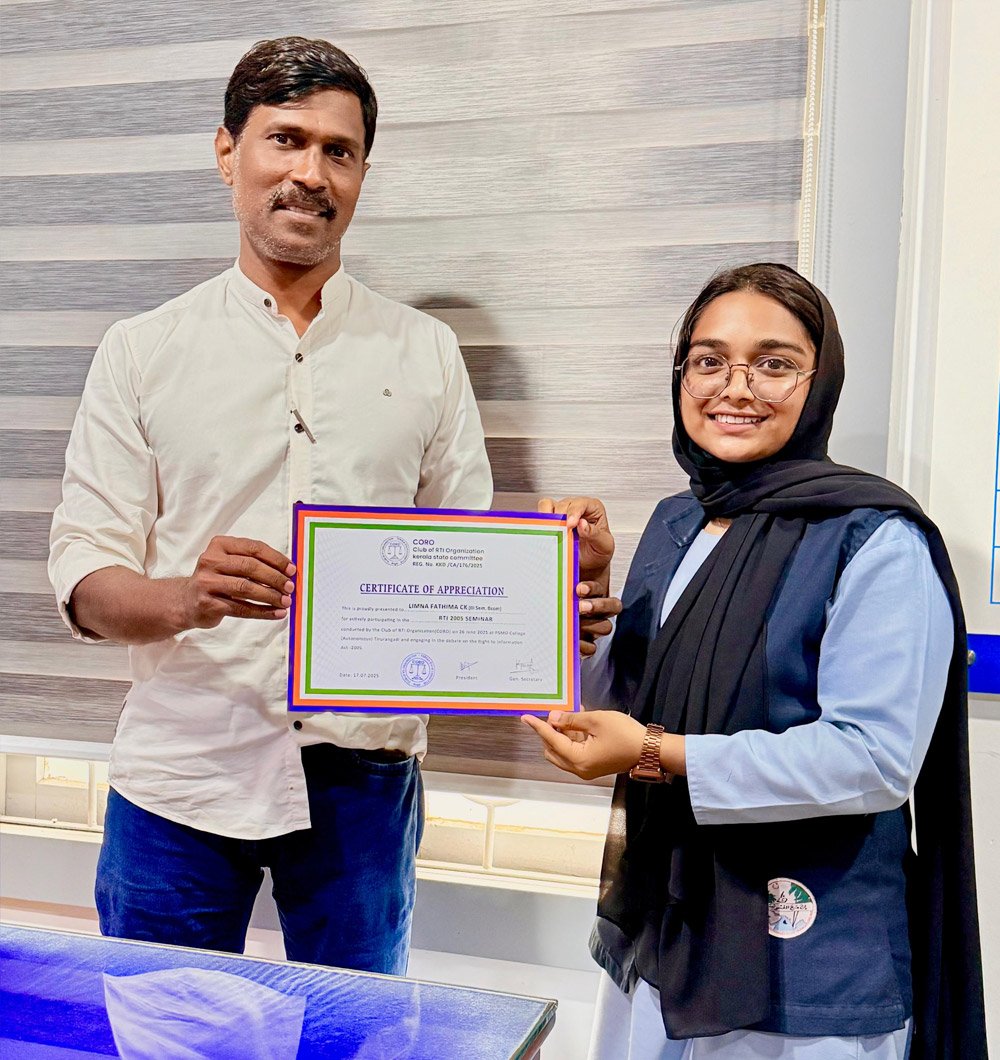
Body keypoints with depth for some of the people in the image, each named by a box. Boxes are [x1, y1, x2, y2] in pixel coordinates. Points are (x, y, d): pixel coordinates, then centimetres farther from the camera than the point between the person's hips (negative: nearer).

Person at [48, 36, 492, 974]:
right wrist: (184, 598, -23)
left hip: (360, 771, 1)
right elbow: (83, 579, -2)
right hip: (180, 766, -1)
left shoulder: (424, 353, 7)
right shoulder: (143, 351, 4)